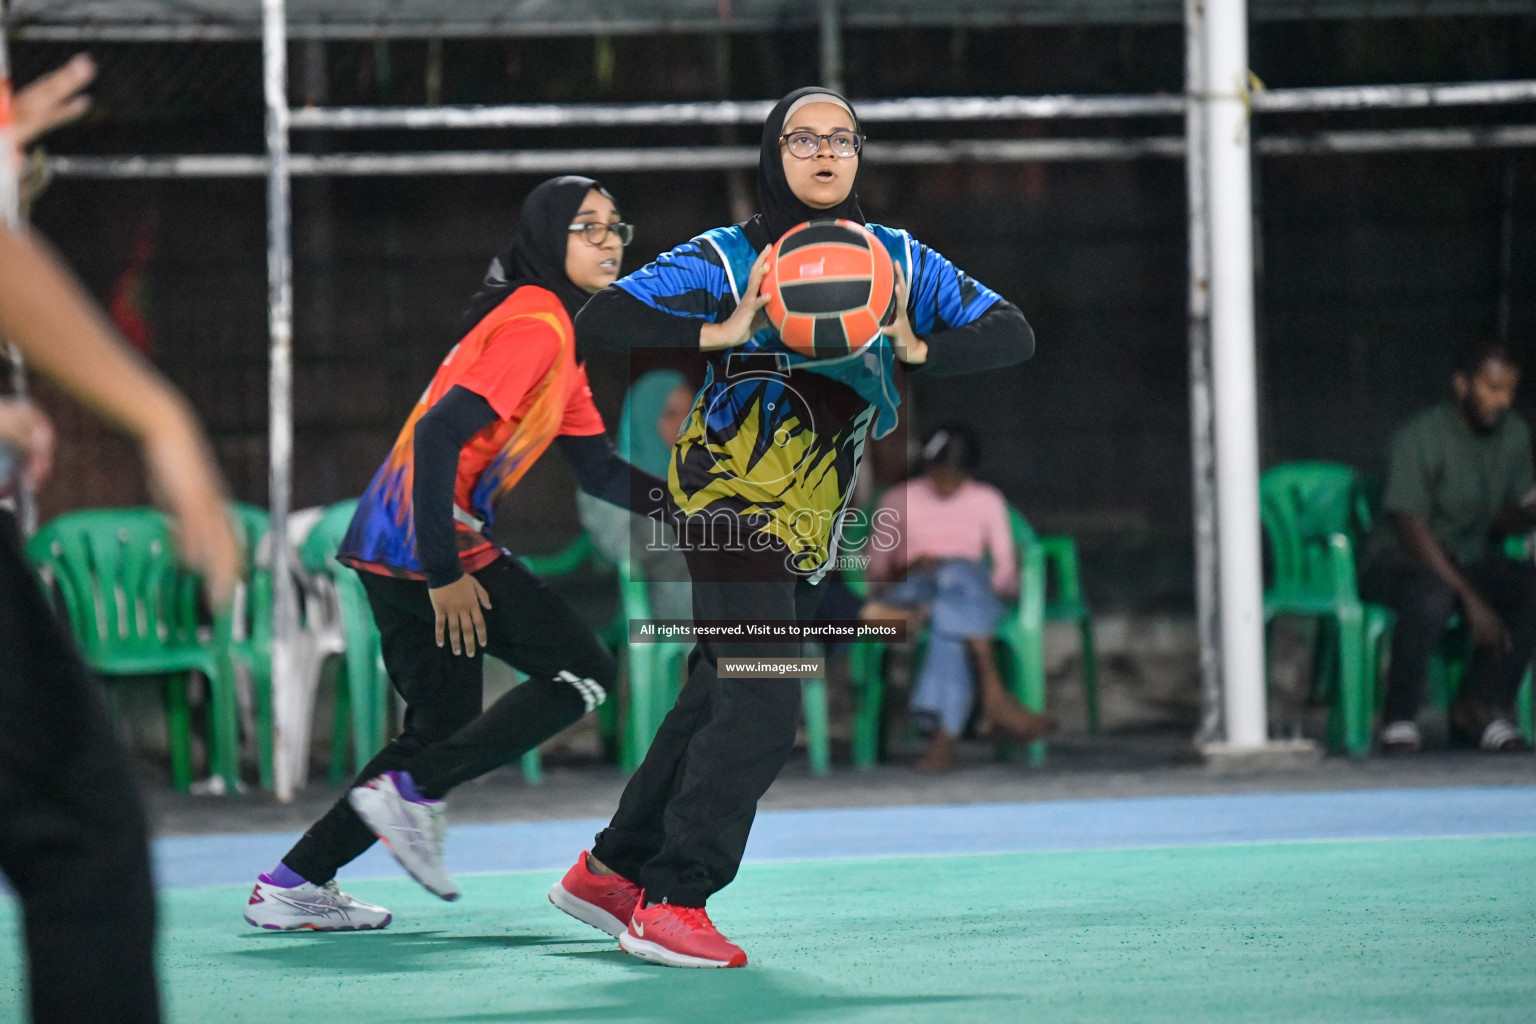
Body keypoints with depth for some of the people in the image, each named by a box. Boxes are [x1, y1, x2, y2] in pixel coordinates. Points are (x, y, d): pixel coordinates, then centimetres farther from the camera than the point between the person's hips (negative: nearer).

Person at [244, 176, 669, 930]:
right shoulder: (536, 323, -13)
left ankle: (292, 884, 14)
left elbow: (598, 470, 19)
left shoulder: (557, 329, 20)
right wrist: (446, 572, -23)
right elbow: (440, 434, -22)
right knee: (582, 673, -3)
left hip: (396, 547, 10)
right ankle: (411, 793, -7)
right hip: (431, 543, -10)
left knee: (444, 730, 15)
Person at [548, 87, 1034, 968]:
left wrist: (918, 349, -12)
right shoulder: (728, 258, -3)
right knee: (762, 707, -16)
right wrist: (722, 333, -20)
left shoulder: (898, 260, 10)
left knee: (719, 702, 13)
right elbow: (600, 323, -9)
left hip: (812, 523, 6)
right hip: (733, 497, -6)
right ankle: (669, 904, -10)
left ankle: (609, 872, 25)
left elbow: (1013, 336, 7)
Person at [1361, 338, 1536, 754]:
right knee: (1432, 596, -40)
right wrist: (1471, 600, -28)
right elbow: (1413, 531, -22)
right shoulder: (1419, 438, -17)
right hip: (1397, 561, -6)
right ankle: (1400, 717, -21)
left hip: (1469, 560, 6)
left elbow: (1502, 519, 12)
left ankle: (1480, 705, -15)